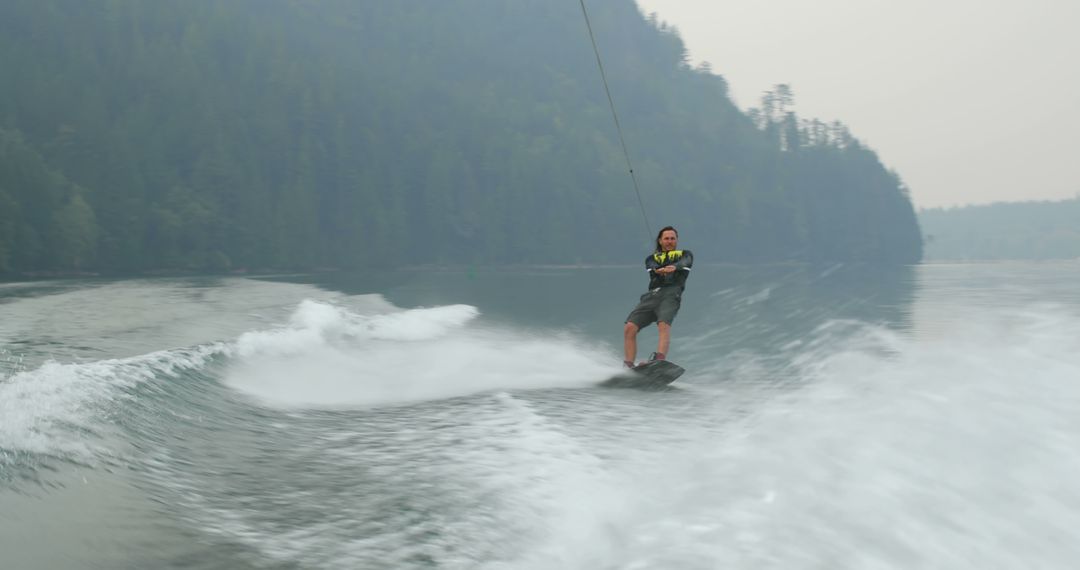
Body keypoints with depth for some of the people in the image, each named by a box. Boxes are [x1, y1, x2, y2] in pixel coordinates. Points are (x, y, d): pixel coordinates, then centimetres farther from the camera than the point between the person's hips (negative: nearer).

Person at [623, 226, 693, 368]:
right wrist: (659, 270, -25)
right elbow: (652, 267, 2)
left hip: (671, 293, -4)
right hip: (652, 295, 4)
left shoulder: (685, 254, 23)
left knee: (664, 325, -32)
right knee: (629, 328, -15)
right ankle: (628, 366, -15)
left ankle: (659, 360, -51)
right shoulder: (652, 258, 27)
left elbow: (685, 263, -2)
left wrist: (674, 267, -28)